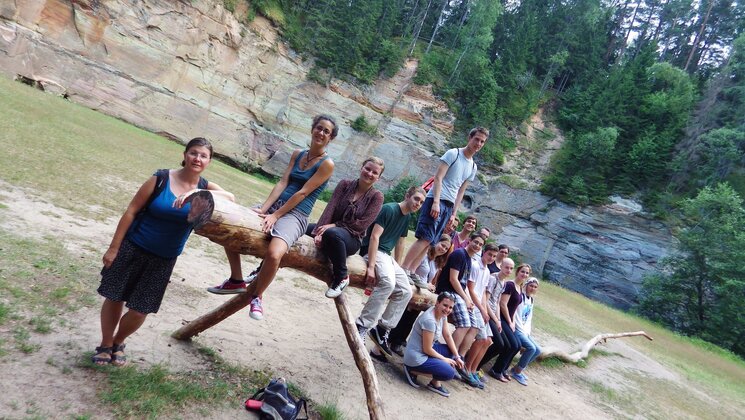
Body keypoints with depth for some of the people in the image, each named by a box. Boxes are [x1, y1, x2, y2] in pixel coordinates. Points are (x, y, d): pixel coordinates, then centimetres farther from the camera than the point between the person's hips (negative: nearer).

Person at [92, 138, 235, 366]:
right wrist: (114, 247, -9)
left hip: (163, 260, 2)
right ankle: (105, 345, 34)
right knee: (114, 298, 9)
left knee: (139, 311, 6)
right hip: (132, 248, -1)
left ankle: (118, 342, 36)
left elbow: (231, 198, -25)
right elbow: (131, 212, -8)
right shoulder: (161, 179, -12)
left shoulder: (205, 188, -5)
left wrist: (197, 193, -37)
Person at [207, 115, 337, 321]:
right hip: (276, 205, 7)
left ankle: (257, 296, -4)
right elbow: (282, 183, 4)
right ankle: (236, 281, 13)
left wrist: (275, 216, -15)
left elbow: (302, 193, -12)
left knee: (273, 254, -33)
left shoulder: (327, 164, -6)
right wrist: (264, 209, -10)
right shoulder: (297, 154, 13)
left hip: (295, 215, -7)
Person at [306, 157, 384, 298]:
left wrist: (334, 225, -19)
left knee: (332, 233, -37)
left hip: (352, 238, -3)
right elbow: (330, 208, -8)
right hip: (332, 227, 3)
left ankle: (341, 277, -19)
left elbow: (362, 224, -11)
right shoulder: (345, 184, 4)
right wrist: (319, 231, -21)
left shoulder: (376, 196, -3)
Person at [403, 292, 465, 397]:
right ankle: (412, 370, -2)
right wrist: (444, 359, -7)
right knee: (449, 373, -12)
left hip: (426, 350, 10)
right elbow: (427, 349, -20)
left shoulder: (442, 314, -1)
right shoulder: (429, 320, -28)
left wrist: (457, 357, 4)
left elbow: (447, 336, 8)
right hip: (416, 358, -10)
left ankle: (435, 383, 13)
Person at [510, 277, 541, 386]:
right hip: (517, 329, -9)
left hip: (525, 331, 9)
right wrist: (523, 331, -17)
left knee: (537, 350, 2)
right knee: (531, 348, -21)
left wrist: (528, 331, 5)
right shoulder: (520, 296, -13)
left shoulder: (531, 300, 14)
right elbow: (515, 315, -18)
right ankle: (517, 372, -5)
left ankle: (518, 369, 15)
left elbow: (529, 318, 17)